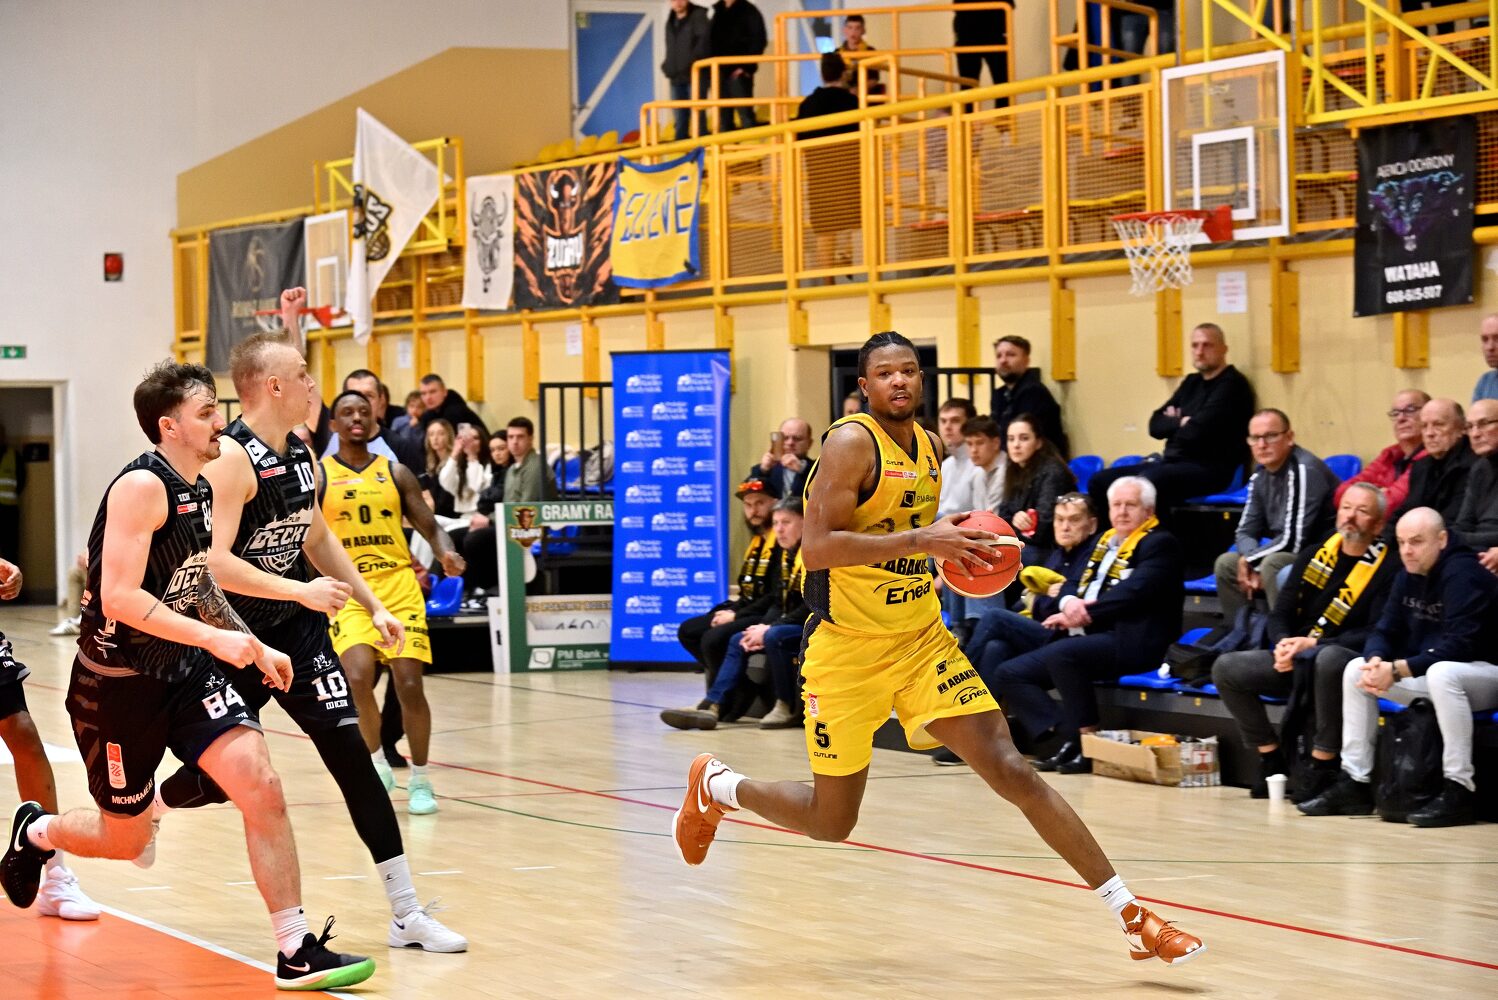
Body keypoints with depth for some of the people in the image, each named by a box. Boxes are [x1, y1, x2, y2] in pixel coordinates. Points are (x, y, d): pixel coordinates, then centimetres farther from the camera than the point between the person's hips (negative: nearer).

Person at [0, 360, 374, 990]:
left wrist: (255, 648, 14)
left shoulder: (200, 489, 7)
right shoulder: (142, 486, -19)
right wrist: (215, 638, -28)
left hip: (185, 671, 7)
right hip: (118, 683, -7)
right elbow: (119, 597, -27)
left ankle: (297, 952, -9)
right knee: (125, 838, 8)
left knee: (261, 785, -11)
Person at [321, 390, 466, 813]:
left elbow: (430, 527, 9)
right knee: (357, 679, -21)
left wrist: (446, 553, -12)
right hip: (348, 592, -1)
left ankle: (419, 781, 11)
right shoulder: (317, 476, 4)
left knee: (409, 684, -7)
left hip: (399, 588, 1)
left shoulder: (395, 473, 9)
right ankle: (377, 762, 6)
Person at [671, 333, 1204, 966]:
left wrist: (955, 547, 6)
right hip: (848, 650, -5)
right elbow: (817, 548, -24)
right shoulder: (851, 442, -15)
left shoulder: (930, 448, 8)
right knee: (831, 821, 6)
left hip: (923, 640, 5)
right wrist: (921, 540, -29)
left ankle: (1132, 918, -8)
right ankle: (714, 785, 36)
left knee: (1011, 769, -7)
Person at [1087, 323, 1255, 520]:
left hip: (1210, 469, -9)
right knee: (1101, 482, -2)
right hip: (1174, 463, 9)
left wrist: (1173, 425, 3)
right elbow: (1156, 425, 15)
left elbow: (1197, 431, -17)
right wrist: (1180, 423, -4)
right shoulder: (1192, 382, 19)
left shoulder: (1232, 385, -6)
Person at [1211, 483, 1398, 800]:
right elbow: (1280, 613, 12)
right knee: (1226, 668, -13)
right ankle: (1272, 760, -1)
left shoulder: (1389, 568, -4)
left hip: (1341, 660, -6)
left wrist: (1312, 644, -21)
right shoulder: (1314, 556, 14)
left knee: (1330, 657, -40)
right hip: (1297, 665, 6)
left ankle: (1323, 768, -29)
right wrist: (1283, 644, -12)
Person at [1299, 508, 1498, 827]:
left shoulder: (1462, 574, -20)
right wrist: (1375, 660, -18)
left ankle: (1458, 791, -36)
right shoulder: (1408, 576, 5)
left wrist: (1397, 670, -30)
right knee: (1355, 669, 1)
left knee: (1442, 673, -40)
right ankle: (1353, 784, -1)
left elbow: (1460, 645, -29)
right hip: (1429, 675, 9)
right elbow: (1385, 631, 7)